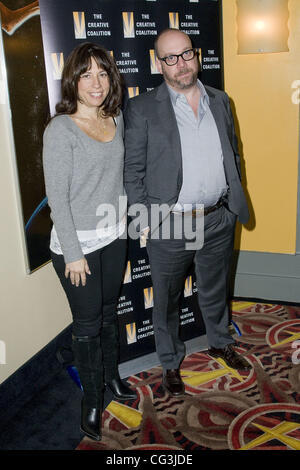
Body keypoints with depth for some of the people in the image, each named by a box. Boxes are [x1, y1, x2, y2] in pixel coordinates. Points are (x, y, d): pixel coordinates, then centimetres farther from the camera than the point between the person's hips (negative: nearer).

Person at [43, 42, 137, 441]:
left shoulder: (117, 119, 3)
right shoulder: (60, 130, -16)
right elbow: (57, 198, -17)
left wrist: (125, 218, 12)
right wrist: (73, 254, -16)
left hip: (114, 236, 6)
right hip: (77, 244, -5)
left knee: (109, 313, 21)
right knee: (87, 323, 8)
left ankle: (112, 375, 44)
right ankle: (92, 398, 29)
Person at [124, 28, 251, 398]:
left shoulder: (220, 101, 7)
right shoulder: (142, 109, -8)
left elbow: (234, 154, 15)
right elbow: (132, 170, -7)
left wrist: (235, 199, 10)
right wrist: (144, 221, -11)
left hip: (219, 220, 4)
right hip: (169, 226, -4)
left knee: (215, 290, 23)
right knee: (167, 300, 13)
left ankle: (220, 343, 49)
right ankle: (170, 363, 36)